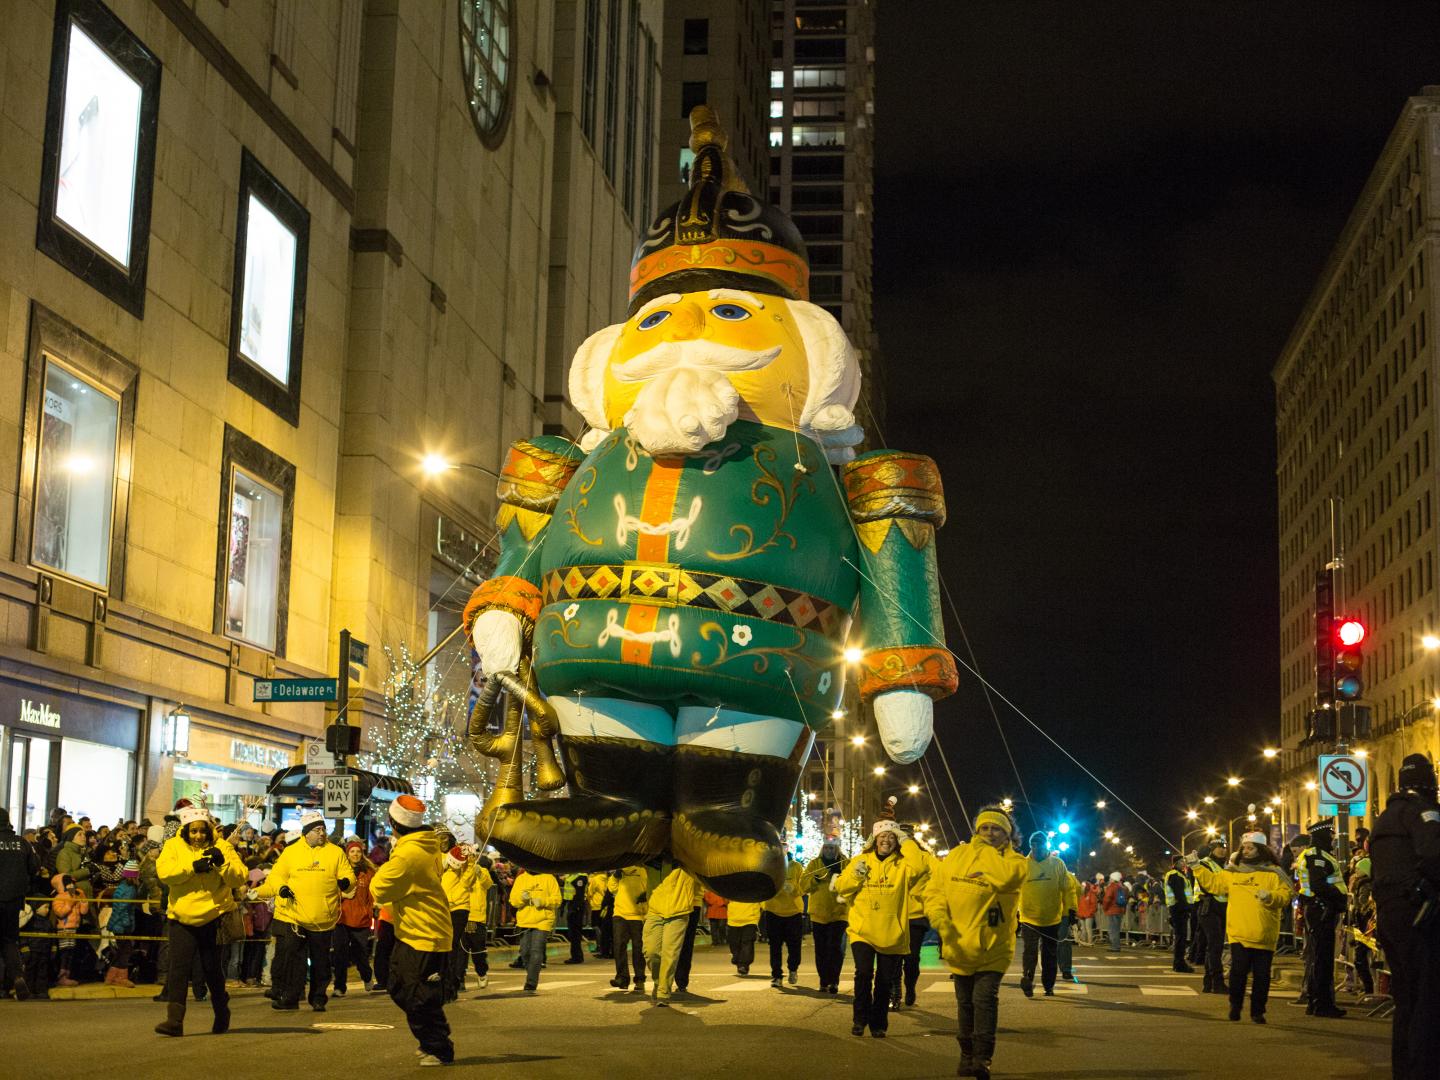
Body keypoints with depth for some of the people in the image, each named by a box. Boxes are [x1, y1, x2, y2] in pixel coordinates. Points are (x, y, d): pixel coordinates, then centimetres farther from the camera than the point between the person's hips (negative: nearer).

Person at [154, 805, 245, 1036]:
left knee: (212, 969, 8)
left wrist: (222, 863, -23)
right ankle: (174, 1020, -11)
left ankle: (222, 1015, 29)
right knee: (178, 967, -9)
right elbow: (164, 872, -14)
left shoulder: (222, 847, 1)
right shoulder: (173, 846, 3)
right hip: (182, 918, 0)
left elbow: (239, 877, -6)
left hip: (214, 917, 0)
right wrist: (192, 867, -23)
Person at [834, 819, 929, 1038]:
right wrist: (855, 875, -14)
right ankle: (860, 1018, 1)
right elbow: (841, 887, 5)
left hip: (891, 934, 0)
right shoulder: (860, 861, 6)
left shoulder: (902, 864, 2)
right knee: (863, 973, -17)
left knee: (885, 981, 7)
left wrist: (907, 842, -12)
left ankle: (878, 1024, 22)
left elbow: (920, 868, -19)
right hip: (862, 931, 0)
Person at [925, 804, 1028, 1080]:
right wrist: (939, 916, -17)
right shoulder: (956, 855, 5)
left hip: (993, 946, -3)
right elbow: (935, 889, 2)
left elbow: (1007, 876, -28)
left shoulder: (1014, 861, -3)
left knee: (985, 998, -16)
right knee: (965, 1002, 12)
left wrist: (988, 851, -13)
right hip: (959, 944, 3)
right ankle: (967, 1056, 25)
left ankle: (983, 1057, -11)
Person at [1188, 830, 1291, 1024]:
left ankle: (1257, 1011, 17)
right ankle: (1235, 1007, 11)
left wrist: (1270, 897, -25)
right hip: (1239, 935, 1)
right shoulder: (1232, 873, 11)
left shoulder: (1273, 873, 2)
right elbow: (1212, 882, 14)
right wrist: (1196, 867, 5)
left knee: (1261, 975, 5)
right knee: (1238, 971, -6)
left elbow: (1285, 896, -7)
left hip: (1264, 938, -1)